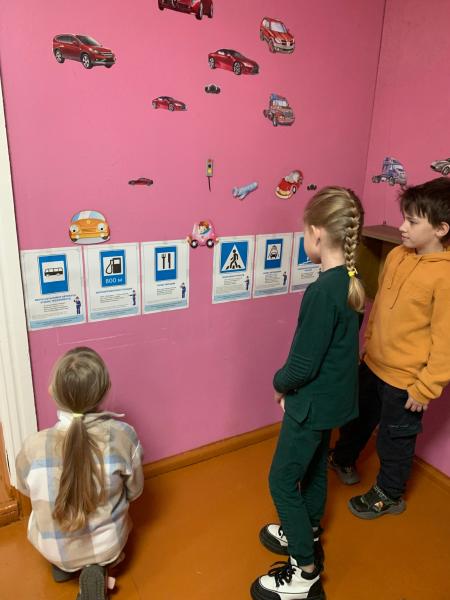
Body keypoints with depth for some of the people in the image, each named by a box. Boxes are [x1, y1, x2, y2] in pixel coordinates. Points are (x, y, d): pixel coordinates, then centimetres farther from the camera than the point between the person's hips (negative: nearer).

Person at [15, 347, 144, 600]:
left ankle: (62, 565, 21)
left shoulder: (34, 446, -26)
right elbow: (134, 491, -9)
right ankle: (98, 568, 10)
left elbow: (25, 489, -3)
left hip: (53, 549, 2)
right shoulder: (123, 436, -27)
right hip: (108, 544, -2)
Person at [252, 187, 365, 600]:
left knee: (282, 481, 7)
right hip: (335, 396, 9)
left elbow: (303, 364, -25)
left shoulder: (323, 290, -29)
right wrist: (292, 384, 9)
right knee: (314, 466, 25)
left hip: (314, 402, -9)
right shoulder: (352, 281, -2)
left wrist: (280, 383, -4)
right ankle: (307, 535, 47)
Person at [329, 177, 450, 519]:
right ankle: (343, 458, 54)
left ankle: (389, 495, 42)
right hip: (373, 364, 6)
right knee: (359, 417, 27)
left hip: (406, 379, -6)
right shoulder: (397, 255, -3)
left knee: (394, 439, 16)